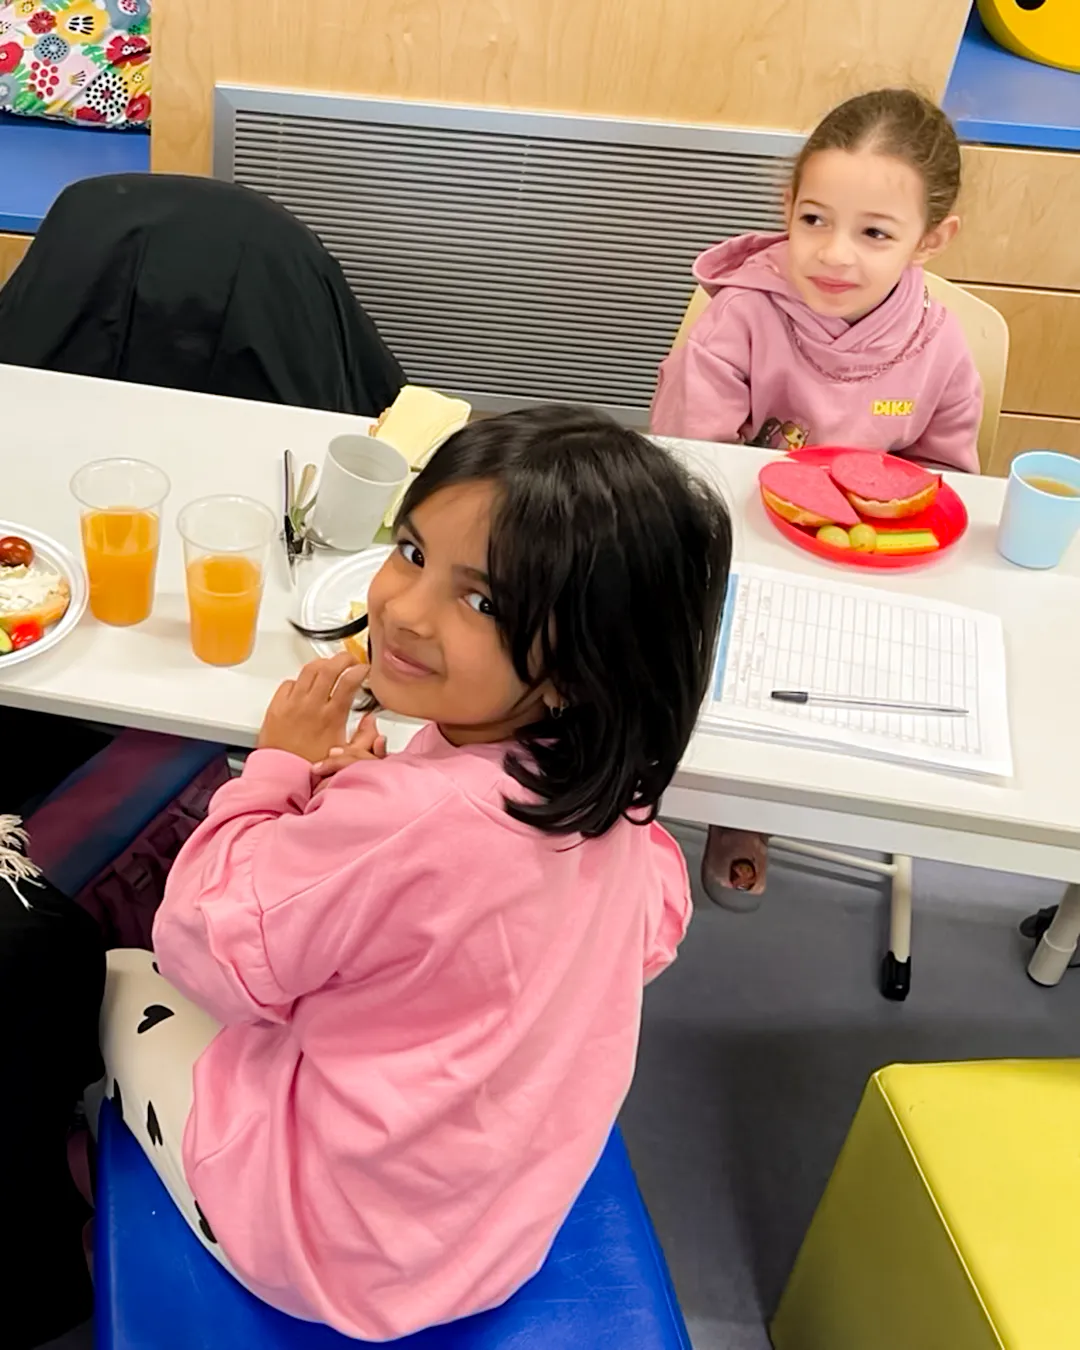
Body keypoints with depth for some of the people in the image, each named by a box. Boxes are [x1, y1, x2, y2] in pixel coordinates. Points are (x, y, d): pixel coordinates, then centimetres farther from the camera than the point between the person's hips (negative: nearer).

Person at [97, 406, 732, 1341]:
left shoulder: (403, 821, -37)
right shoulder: (595, 783, -15)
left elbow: (206, 952, -22)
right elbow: (654, 928, 7)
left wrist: (280, 766, -9)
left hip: (340, 1249, -7)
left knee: (119, 980, 16)